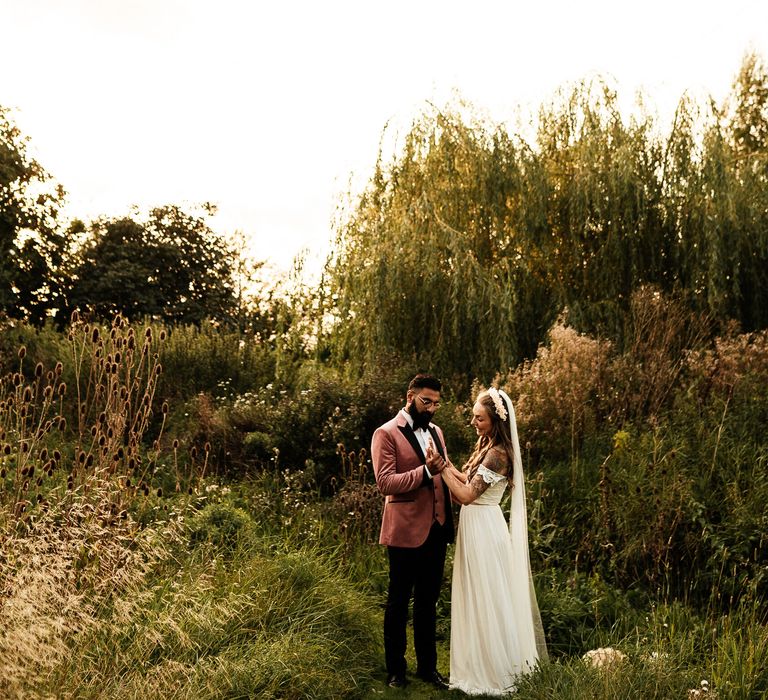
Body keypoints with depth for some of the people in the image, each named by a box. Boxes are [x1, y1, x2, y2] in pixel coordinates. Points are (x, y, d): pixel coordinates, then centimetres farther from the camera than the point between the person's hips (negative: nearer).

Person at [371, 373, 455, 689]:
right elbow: (385, 483, -19)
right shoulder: (386, 433, -10)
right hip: (405, 532, -6)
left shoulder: (436, 431, 12)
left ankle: (427, 666, 31)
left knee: (428, 601, 17)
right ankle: (395, 669, 24)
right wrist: (425, 470, -28)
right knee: (399, 602, 9)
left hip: (436, 530, 6)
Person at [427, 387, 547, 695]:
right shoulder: (486, 446, 8)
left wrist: (441, 465, -20)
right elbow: (470, 481, 12)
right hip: (474, 526, 10)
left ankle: (494, 674, 18)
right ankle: (480, 666, 33)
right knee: (477, 598, 19)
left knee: (487, 600, 3)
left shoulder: (498, 454, -22)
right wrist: (444, 463, 2)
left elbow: (466, 495, -24)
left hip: (484, 529, -10)